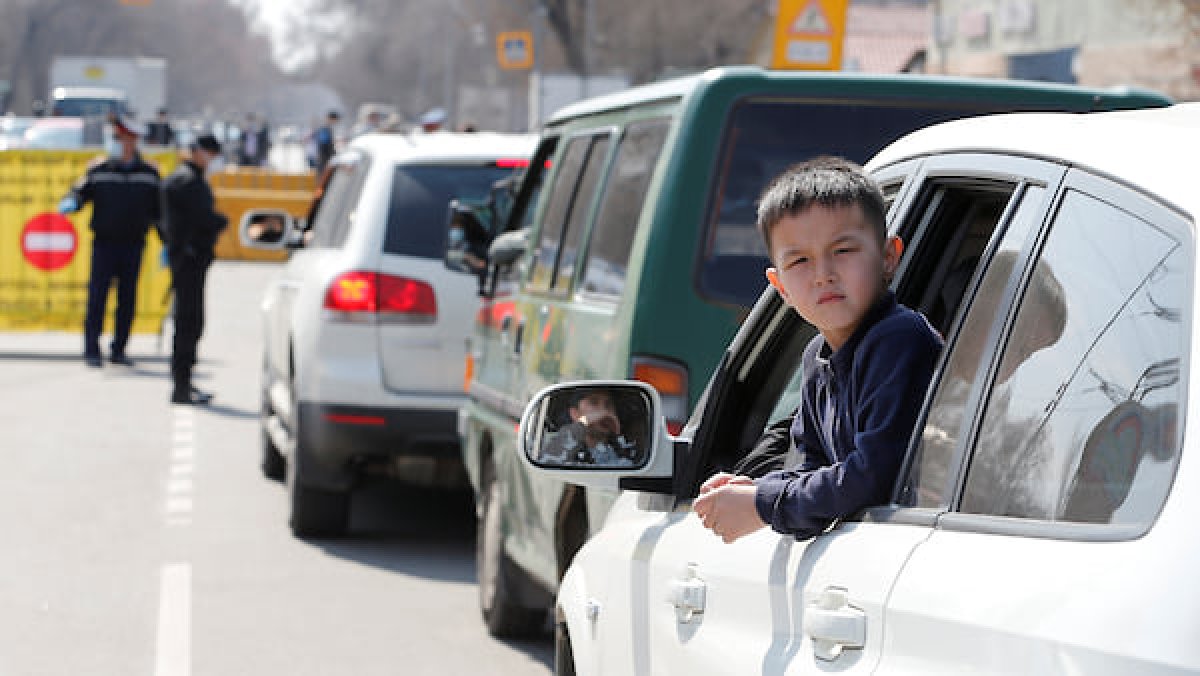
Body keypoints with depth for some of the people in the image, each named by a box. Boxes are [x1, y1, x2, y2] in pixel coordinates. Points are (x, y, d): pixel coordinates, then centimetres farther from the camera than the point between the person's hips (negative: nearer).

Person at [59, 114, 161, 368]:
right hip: (104, 243, -2)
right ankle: (92, 350, -2)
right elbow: (81, 191, 0)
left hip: (133, 245, 2)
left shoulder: (149, 174, 7)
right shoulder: (99, 169, 3)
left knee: (128, 299, 4)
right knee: (97, 295, -6)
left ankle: (119, 350, 14)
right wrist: (71, 202, -23)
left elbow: (158, 210, 11)